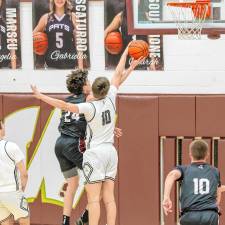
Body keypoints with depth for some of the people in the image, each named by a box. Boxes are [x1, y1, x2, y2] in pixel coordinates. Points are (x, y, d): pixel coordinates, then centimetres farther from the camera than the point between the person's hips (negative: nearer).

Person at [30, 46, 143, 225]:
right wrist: (126, 51, 23)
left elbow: (64, 105, -21)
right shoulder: (110, 100, 1)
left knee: (94, 198, -6)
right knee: (109, 198, 6)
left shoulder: (90, 107, -13)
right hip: (111, 152, 6)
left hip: (95, 153, -6)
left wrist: (41, 96, -17)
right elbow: (118, 76, 11)